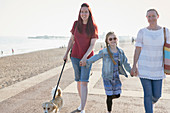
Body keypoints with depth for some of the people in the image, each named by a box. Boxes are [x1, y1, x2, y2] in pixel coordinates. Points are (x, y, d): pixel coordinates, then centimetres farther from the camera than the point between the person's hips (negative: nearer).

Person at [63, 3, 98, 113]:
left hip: (87, 57, -3)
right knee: (78, 81, 13)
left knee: (84, 82, -9)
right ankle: (82, 102, 34)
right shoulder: (76, 24, 3)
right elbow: (72, 40, 12)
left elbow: (92, 45, -10)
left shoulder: (93, 27, -6)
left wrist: (85, 57, -22)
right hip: (75, 56, 4)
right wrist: (66, 53, 10)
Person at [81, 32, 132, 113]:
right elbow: (95, 57, -10)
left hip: (116, 77, 4)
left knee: (117, 95, 10)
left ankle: (109, 99, 43)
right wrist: (87, 62, -18)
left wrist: (131, 71, 10)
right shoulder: (104, 52, -12)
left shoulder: (120, 52, 2)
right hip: (107, 78, -4)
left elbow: (125, 63, 10)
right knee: (109, 96, 0)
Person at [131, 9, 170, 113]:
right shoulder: (142, 32, -2)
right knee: (148, 94, -1)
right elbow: (137, 49, -1)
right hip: (144, 67, -2)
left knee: (157, 95, 6)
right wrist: (134, 66, -6)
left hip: (158, 68, 2)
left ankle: (150, 102, 44)